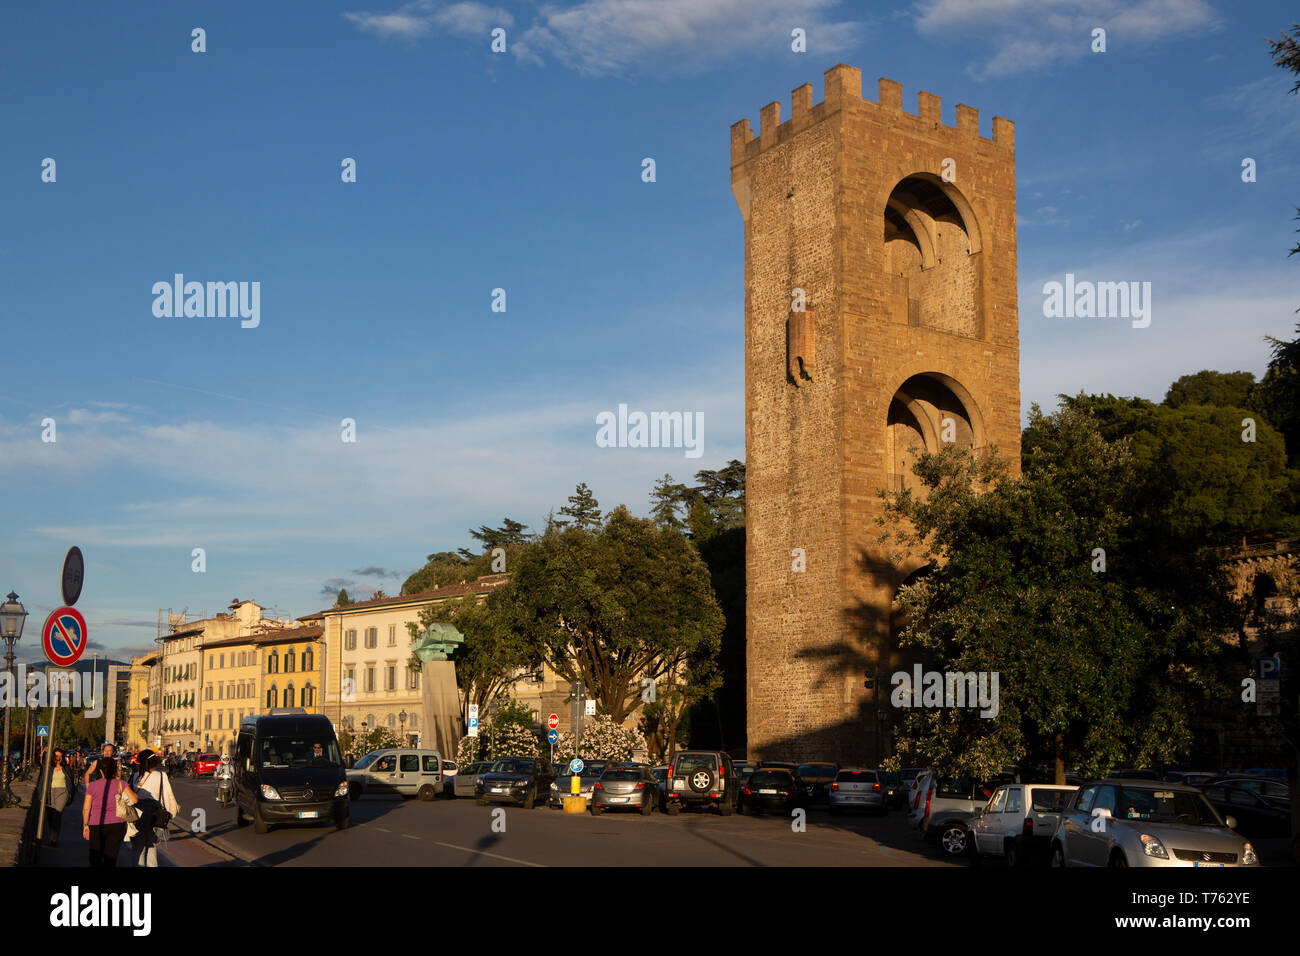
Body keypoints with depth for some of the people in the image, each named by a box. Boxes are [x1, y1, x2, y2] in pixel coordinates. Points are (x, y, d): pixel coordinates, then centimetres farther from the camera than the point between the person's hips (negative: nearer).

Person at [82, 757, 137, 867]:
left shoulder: (92, 785, -2)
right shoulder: (120, 784, -4)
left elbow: (86, 808, -1)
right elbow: (134, 799, -12)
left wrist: (85, 825, 12)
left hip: (96, 825, 0)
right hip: (117, 824, 0)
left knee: (95, 858, 15)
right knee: (111, 858, 5)